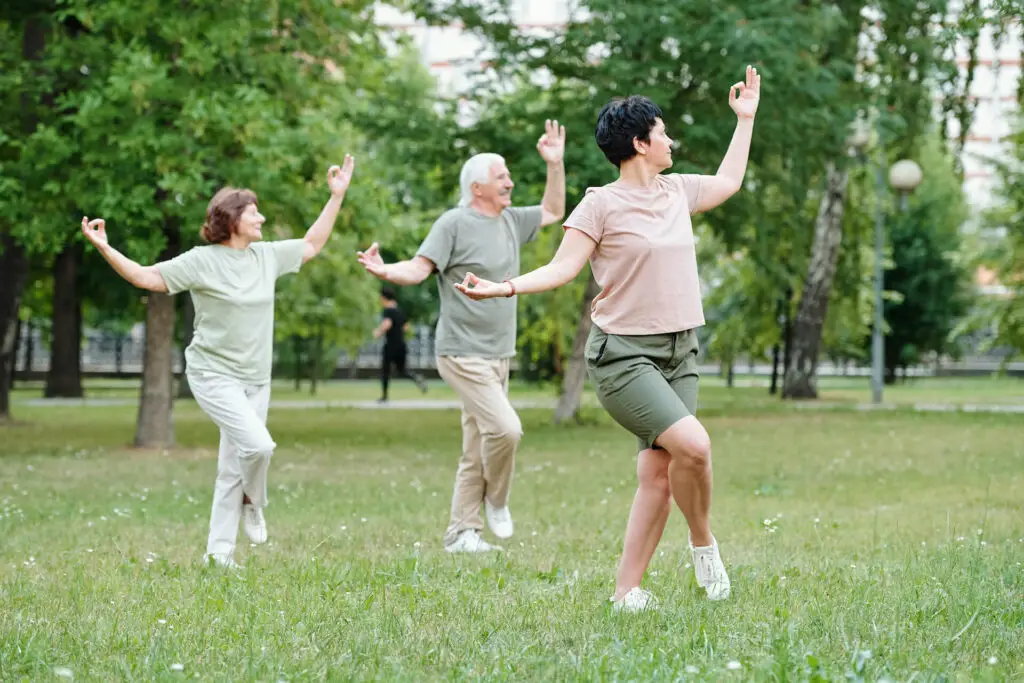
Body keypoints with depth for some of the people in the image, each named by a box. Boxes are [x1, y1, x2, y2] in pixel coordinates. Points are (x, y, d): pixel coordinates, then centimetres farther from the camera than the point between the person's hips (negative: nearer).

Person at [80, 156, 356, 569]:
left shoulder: (267, 256, 7)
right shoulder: (202, 261, -10)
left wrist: (336, 197, 17)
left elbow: (312, 245, 21)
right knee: (258, 445, -23)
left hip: (255, 379, 6)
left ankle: (219, 549, 14)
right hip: (214, 375, -6)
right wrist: (104, 248, -24)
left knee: (233, 468, 7)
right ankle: (252, 503, 7)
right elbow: (146, 277, -11)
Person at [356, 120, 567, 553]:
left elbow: (553, 211, 28)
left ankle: (461, 532, 14)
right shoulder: (455, 224, -10)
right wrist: (385, 272, -35)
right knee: (504, 428, -20)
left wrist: (555, 164, 18)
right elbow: (419, 268, -16)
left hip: (498, 356, 8)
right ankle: (496, 501, 5)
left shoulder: (510, 222, 12)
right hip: (463, 354, -8)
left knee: (477, 451, 9)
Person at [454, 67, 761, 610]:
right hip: (623, 355, -6)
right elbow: (562, 268, -7)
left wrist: (745, 119, 36)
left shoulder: (677, 191, 14)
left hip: (679, 355, 6)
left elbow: (729, 182, 34)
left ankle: (626, 591, 2)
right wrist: (505, 287, -22)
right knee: (692, 443, -25)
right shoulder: (602, 204, -6)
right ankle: (702, 543, -1)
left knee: (658, 476, -3)